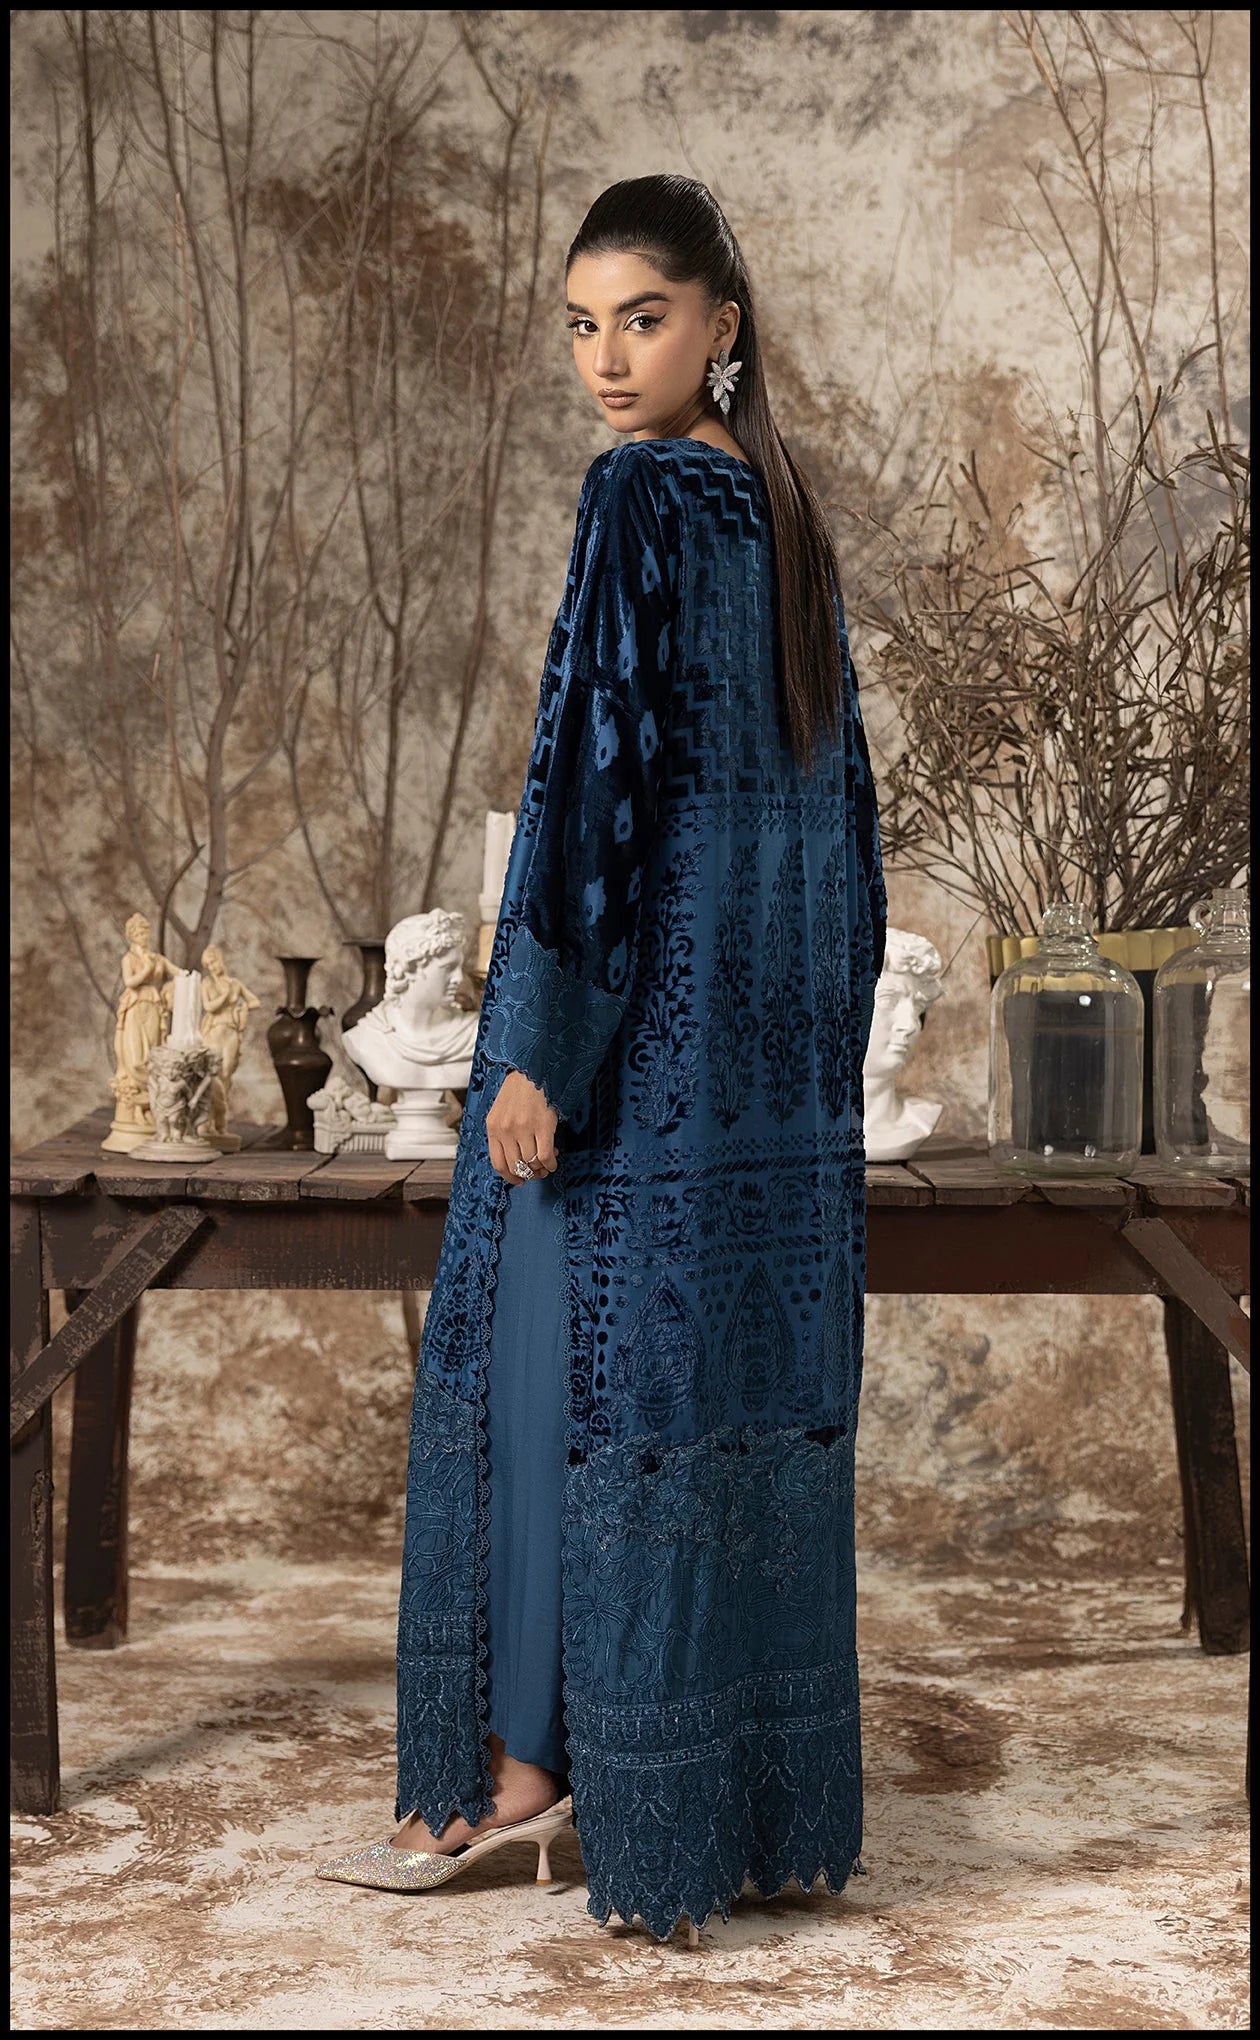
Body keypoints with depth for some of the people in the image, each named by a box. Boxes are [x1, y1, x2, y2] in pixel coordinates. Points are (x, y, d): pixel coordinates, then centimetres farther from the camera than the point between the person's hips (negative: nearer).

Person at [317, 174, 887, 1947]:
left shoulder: (641, 500, -12)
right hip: (777, 1042, 8)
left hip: (648, 1012, -8)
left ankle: (529, 1763, 10)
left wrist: (540, 1047, -18)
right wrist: (825, 1038, 20)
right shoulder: (786, 518, 14)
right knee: (753, 1386, 10)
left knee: (601, 1375, 0)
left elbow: (600, 765, -19)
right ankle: (766, 1798, 18)